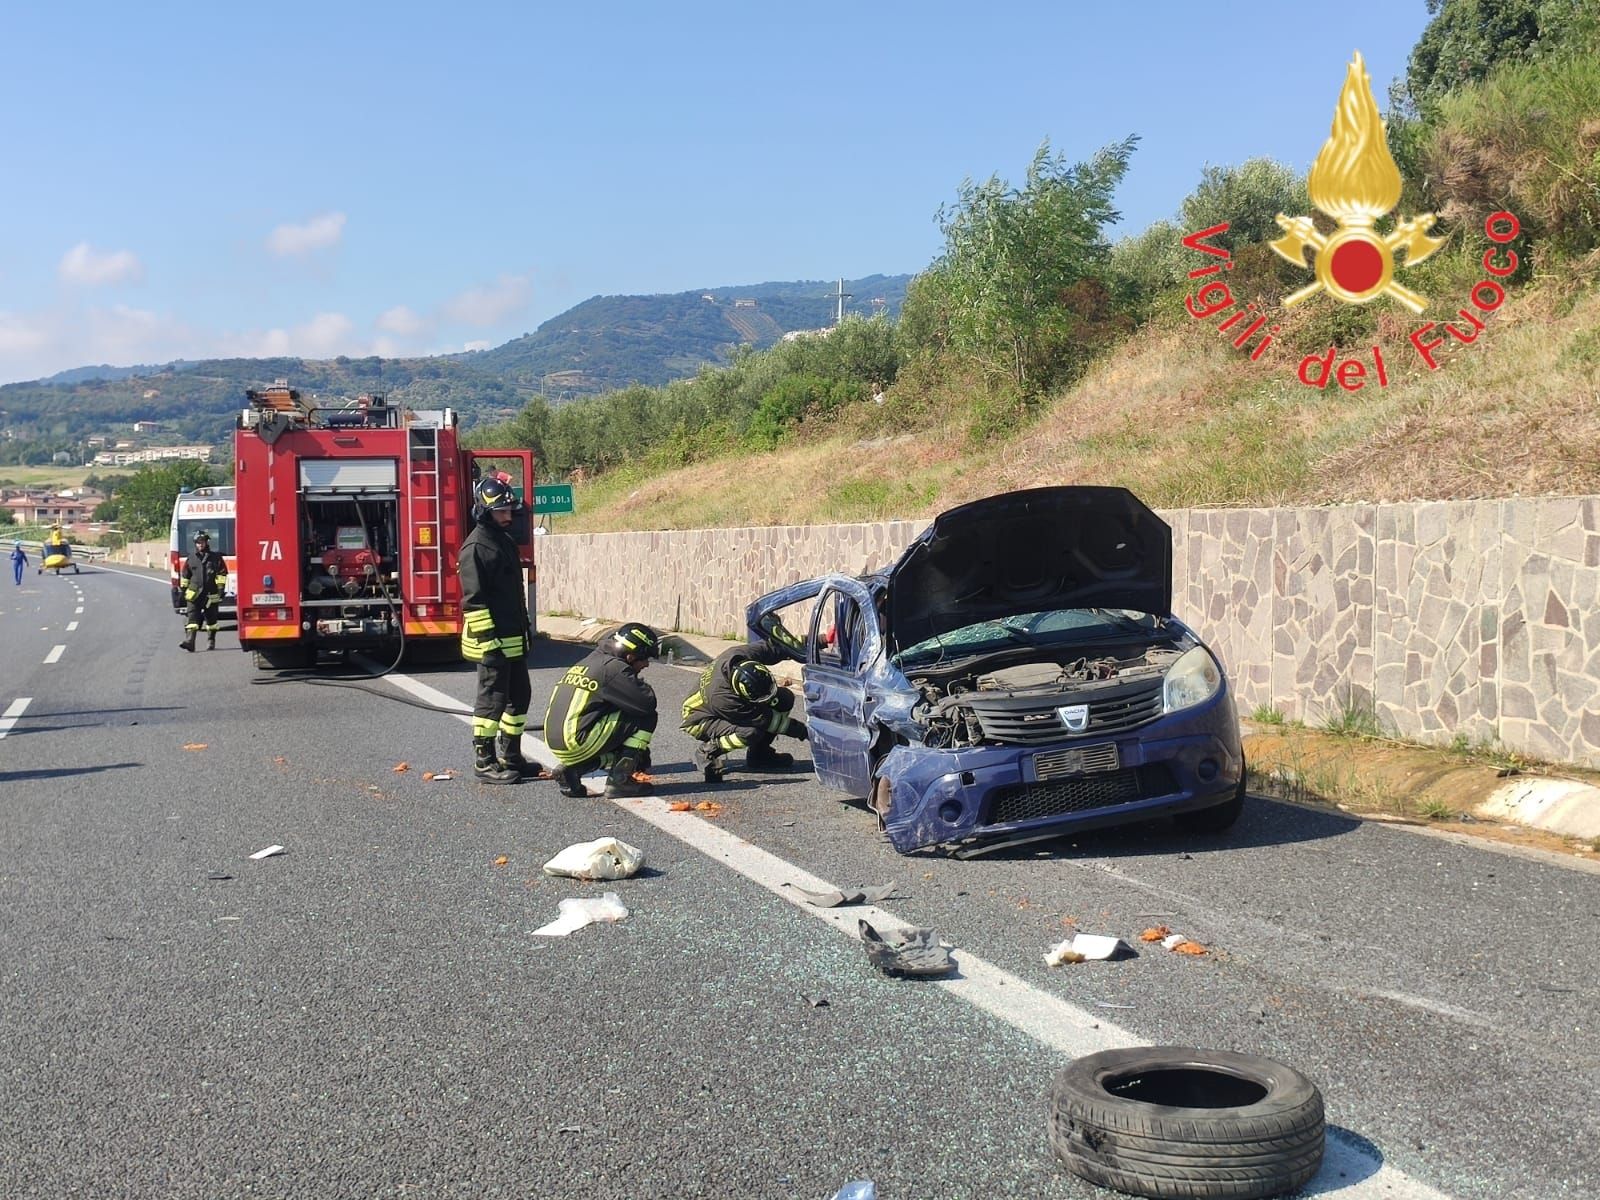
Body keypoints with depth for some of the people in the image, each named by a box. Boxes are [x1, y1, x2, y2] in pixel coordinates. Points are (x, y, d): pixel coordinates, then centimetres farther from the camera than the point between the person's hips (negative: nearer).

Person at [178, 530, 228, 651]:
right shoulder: (191, 559, 12)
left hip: (211, 595, -1)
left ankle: (211, 642, 20)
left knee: (211, 619, 7)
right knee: (192, 618, -10)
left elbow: (222, 573, 3)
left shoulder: (215, 557, 5)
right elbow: (185, 576, 20)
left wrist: (220, 588, -5)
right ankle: (189, 641, -19)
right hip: (194, 594, 1)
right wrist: (183, 589, 17)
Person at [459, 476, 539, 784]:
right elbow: (474, 599, -18)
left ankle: (510, 756, 23)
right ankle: (484, 762, 2)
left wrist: (524, 633, 23)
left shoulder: (505, 541, 16)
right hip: (493, 641, -10)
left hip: (514, 639, 10)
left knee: (519, 697, 14)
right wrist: (487, 638, -21)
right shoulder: (477, 546, -13)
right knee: (492, 699, -5)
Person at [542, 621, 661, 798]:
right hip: (576, 743, -9)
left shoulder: (588, 662, 21)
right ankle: (619, 780, -2)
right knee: (646, 717, -2)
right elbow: (647, 702, -14)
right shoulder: (612, 667, -9)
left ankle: (572, 770, 12)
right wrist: (644, 686, 11)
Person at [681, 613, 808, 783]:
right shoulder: (721, 699, -41)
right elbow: (765, 719, -32)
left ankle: (759, 754, 6)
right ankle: (707, 751, -10)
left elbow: (772, 647, -14)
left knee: (785, 698, -10)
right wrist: (799, 730, -24)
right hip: (701, 720, -8)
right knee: (750, 732, -36)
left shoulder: (740, 655, -30)